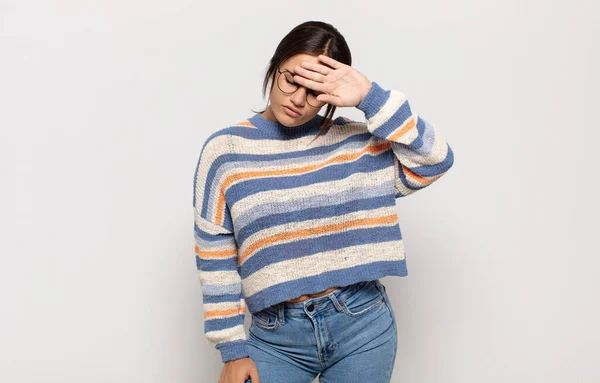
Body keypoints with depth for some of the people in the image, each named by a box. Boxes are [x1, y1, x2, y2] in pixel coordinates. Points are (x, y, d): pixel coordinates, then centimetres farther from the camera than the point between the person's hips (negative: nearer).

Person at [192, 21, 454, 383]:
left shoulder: (353, 140, 0)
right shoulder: (225, 150, -4)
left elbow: (436, 160, -9)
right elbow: (215, 261, -1)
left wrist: (371, 96, -15)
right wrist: (233, 349, -2)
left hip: (363, 326, 1)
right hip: (277, 338, -1)